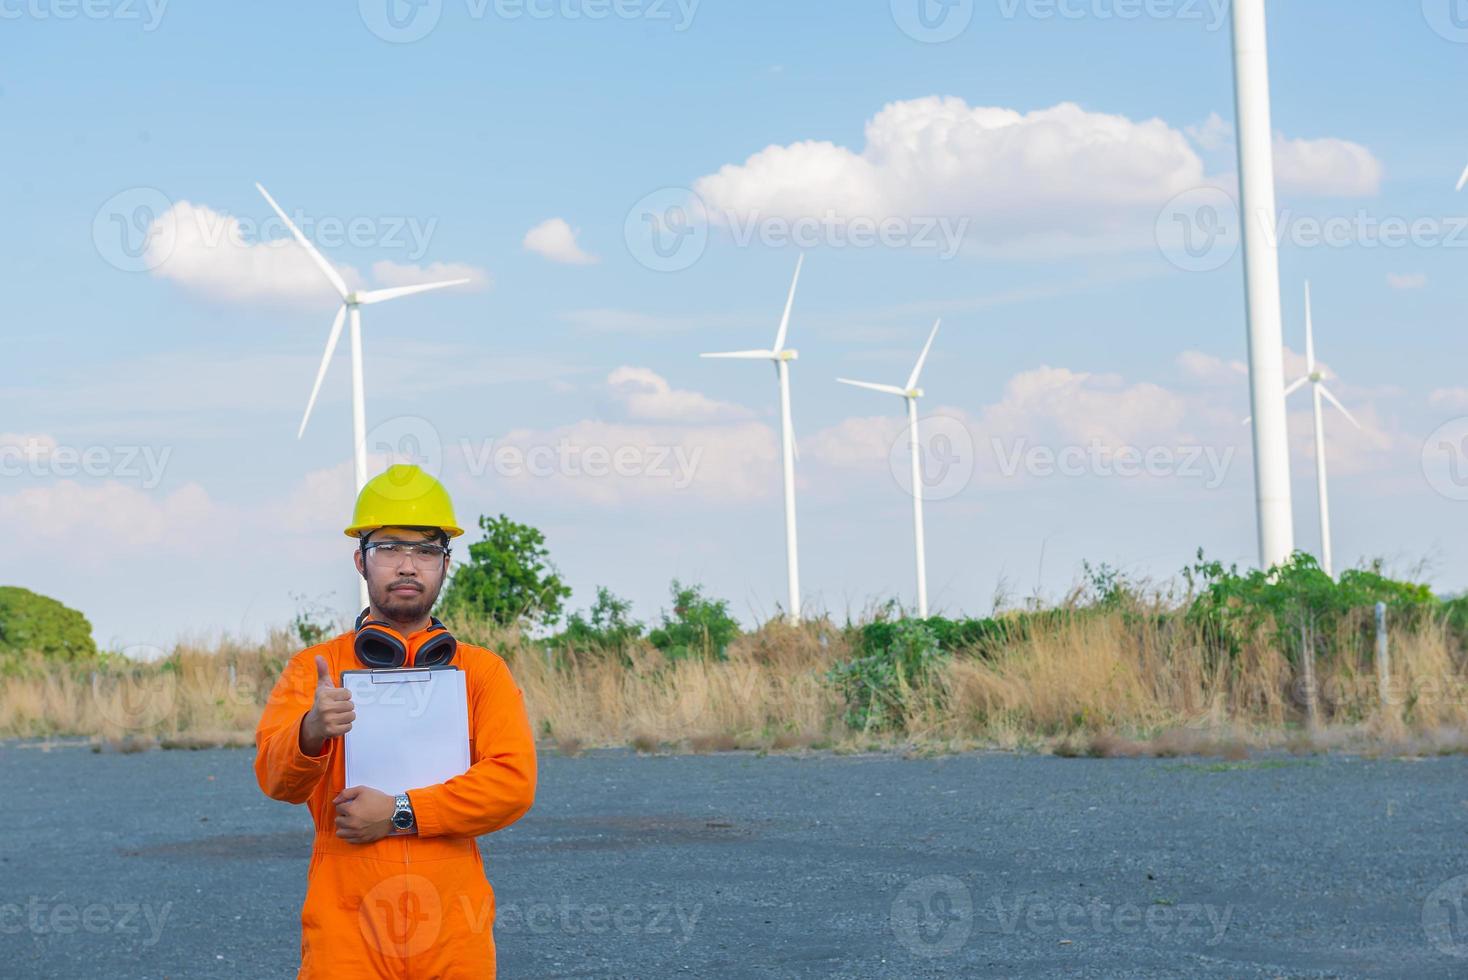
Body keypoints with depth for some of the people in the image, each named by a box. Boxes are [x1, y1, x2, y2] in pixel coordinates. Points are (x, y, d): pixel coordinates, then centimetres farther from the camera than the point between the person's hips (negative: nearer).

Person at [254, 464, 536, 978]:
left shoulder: (481, 671, 7)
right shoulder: (313, 669, 6)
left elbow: (514, 782, -6)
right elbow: (274, 775, -10)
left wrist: (400, 813, -14)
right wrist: (312, 732, -31)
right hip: (346, 934, -1)